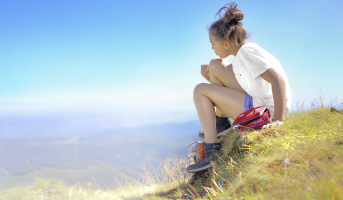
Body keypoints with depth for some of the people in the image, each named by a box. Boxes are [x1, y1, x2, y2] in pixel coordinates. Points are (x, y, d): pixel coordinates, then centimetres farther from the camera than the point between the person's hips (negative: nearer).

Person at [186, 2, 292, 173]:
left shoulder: (247, 51, -15)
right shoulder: (240, 54, 15)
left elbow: (279, 81, -25)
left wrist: (278, 120, -30)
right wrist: (209, 78, 7)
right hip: (255, 100, 10)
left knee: (200, 90, -6)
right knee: (215, 65, 13)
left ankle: (212, 152, -11)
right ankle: (220, 124, 16)